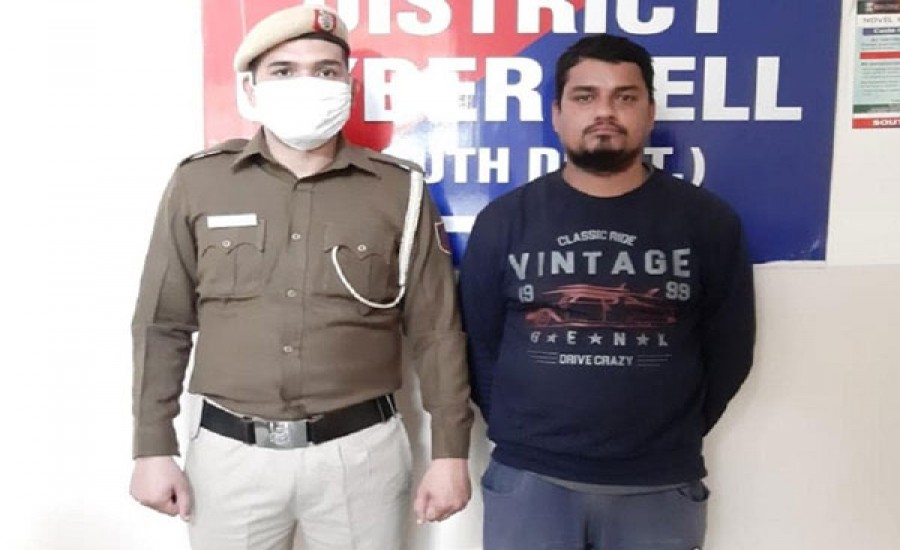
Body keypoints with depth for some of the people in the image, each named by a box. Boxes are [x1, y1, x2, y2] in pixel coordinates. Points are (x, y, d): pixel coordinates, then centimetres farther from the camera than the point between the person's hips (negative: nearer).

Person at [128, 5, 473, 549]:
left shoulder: (400, 189, -3)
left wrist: (450, 452, -1)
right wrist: (153, 448, 3)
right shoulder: (199, 182, 0)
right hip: (231, 452, 1)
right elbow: (162, 325, 4)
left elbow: (436, 331, 0)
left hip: (361, 450, 0)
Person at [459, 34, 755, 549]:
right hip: (528, 481, 0)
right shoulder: (503, 221, -1)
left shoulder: (708, 221, 0)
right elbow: (479, 344, 3)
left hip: (661, 486, 1)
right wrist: (518, 433, 0)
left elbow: (729, 350, 5)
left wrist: (675, 438, 4)